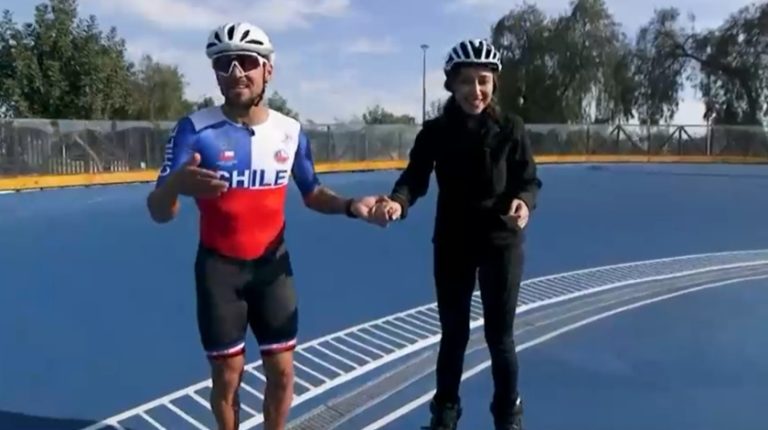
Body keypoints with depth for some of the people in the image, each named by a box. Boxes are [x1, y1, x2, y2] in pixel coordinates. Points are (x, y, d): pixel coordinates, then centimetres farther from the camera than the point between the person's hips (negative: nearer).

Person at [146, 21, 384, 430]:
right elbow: (159, 213, -18)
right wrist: (174, 185, -42)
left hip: (273, 264, 3)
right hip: (219, 267, -2)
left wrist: (350, 205, -11)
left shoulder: (291, 132, -4)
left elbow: (312, 193, 10)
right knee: (227, 375, 8)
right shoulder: (194, 129, -14)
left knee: (282, 372, 9)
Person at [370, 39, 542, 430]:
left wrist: (523, 202, -27)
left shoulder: (510, 128, -6)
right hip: (451, 244, 1)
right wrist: (398, 201, -34)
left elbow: (529, 180, -5)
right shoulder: (435, 131, -4)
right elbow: (415, 177, -13)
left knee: (500, 336, 8)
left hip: (502, 242, -1)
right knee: (453, 334, 14)